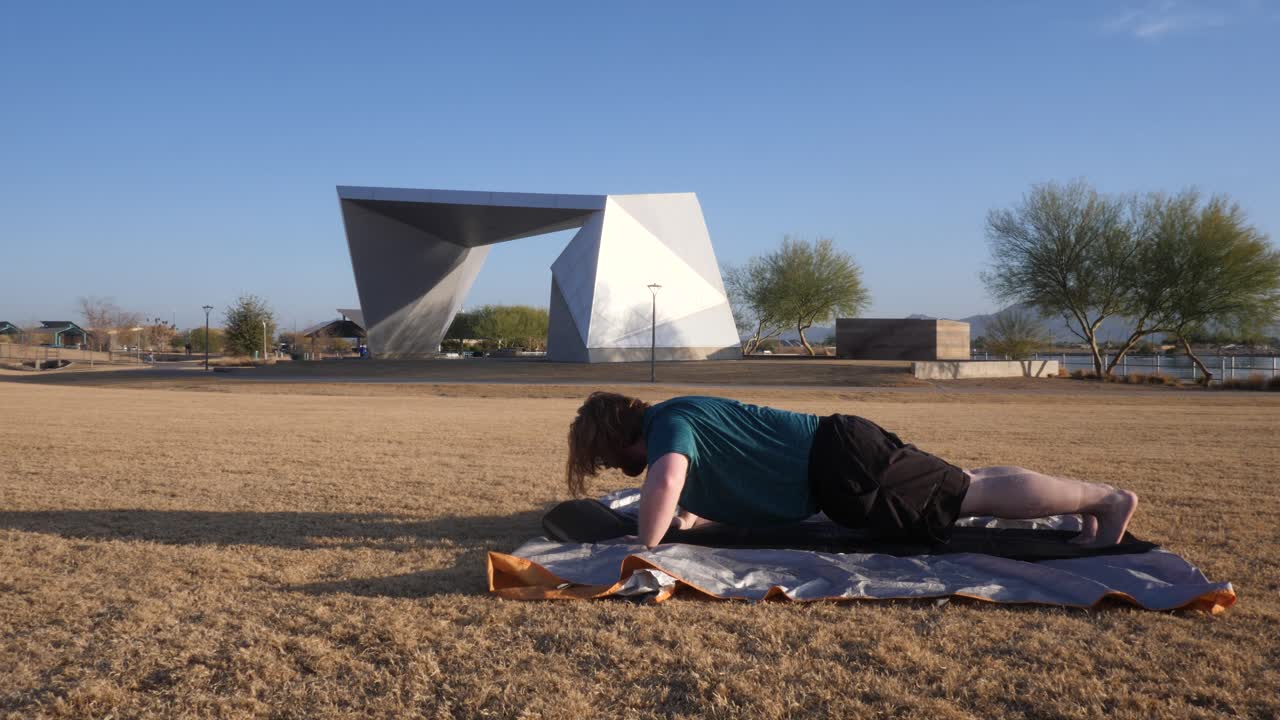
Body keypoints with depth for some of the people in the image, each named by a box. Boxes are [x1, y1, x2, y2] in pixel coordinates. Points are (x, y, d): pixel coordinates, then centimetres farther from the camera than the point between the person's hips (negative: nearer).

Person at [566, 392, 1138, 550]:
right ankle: (1091, 499, 24)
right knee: (966, 485, 17)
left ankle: (1108, 499, 6)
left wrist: (644, 548, -21)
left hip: (840, 466, -9)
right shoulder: (682, 417, 16)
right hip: (835, 453, 9)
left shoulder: (667, 423, -14)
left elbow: (664, 481, -37)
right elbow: (729, 477, 31)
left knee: (977, 495, -2)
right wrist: (693, 515, 13)